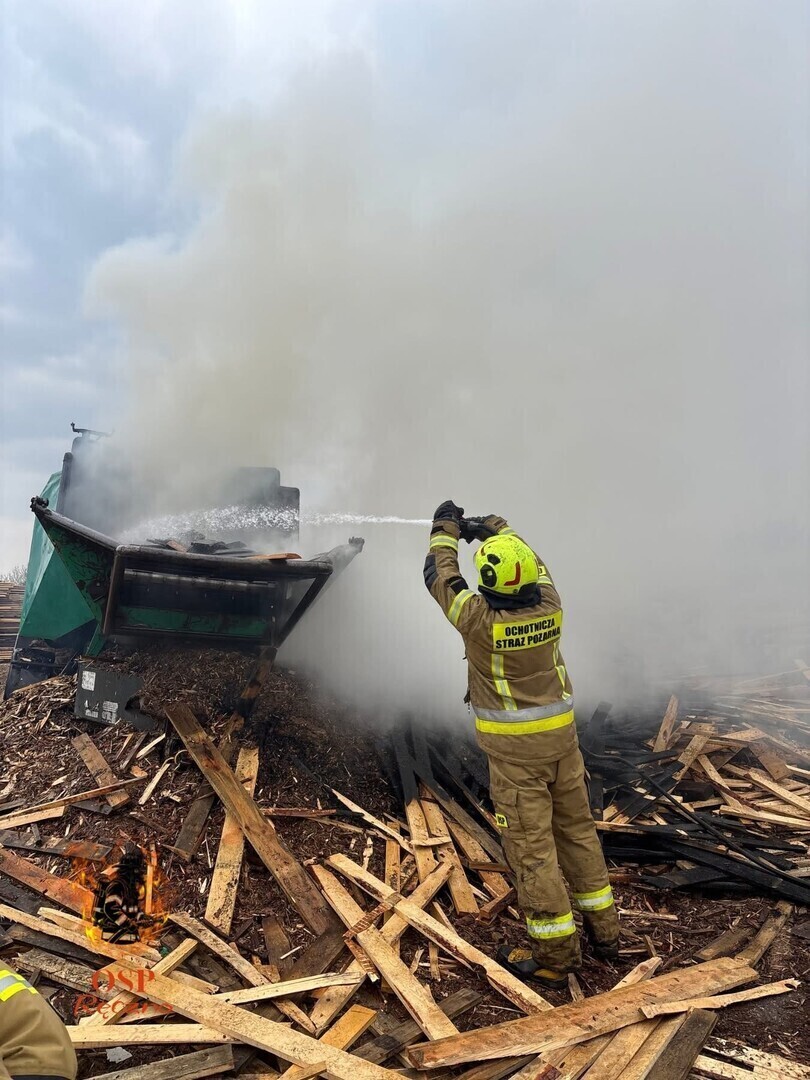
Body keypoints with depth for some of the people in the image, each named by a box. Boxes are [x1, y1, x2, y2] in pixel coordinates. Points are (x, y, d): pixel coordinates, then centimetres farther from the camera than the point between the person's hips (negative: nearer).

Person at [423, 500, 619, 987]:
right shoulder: (549, 606, -9)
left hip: (514, 747, -6)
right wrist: (494, 527, 24)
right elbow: (533, 562, 13)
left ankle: (556, 956, 17)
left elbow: (440, 576, -4)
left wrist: (446, 530, 13)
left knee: (531, 844, 5)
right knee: (577, 828, 19)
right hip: (561, 733, 6)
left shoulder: (481, 620, -21)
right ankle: (604, 930, 34)